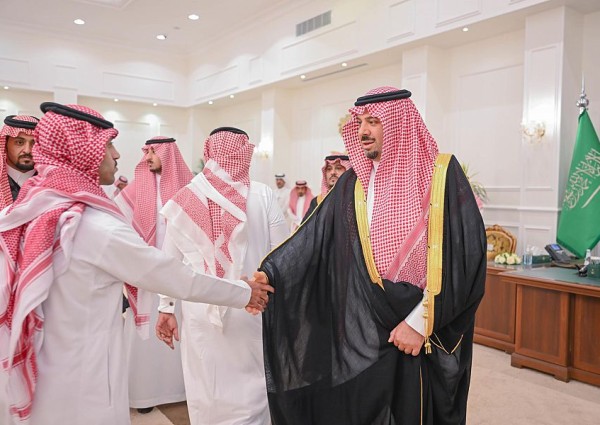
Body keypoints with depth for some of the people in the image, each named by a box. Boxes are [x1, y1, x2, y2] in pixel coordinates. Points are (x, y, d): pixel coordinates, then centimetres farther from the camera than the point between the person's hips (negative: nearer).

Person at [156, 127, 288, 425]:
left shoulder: (183, 199, -2)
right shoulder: (263, 195, -8)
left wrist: (166, 307, 13)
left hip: (201, 311, 2)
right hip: (252, 310, -1)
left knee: (205, 391, 16)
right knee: (249, 390, 14)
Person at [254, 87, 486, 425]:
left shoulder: (442, 173, -7)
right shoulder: (353, 183, 4)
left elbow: (465, 255, -12)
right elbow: (314, 239, -2)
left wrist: (420, 321, -14)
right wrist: (271, 274, -17)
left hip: (427, 337, -3)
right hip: (362, 334, 3)